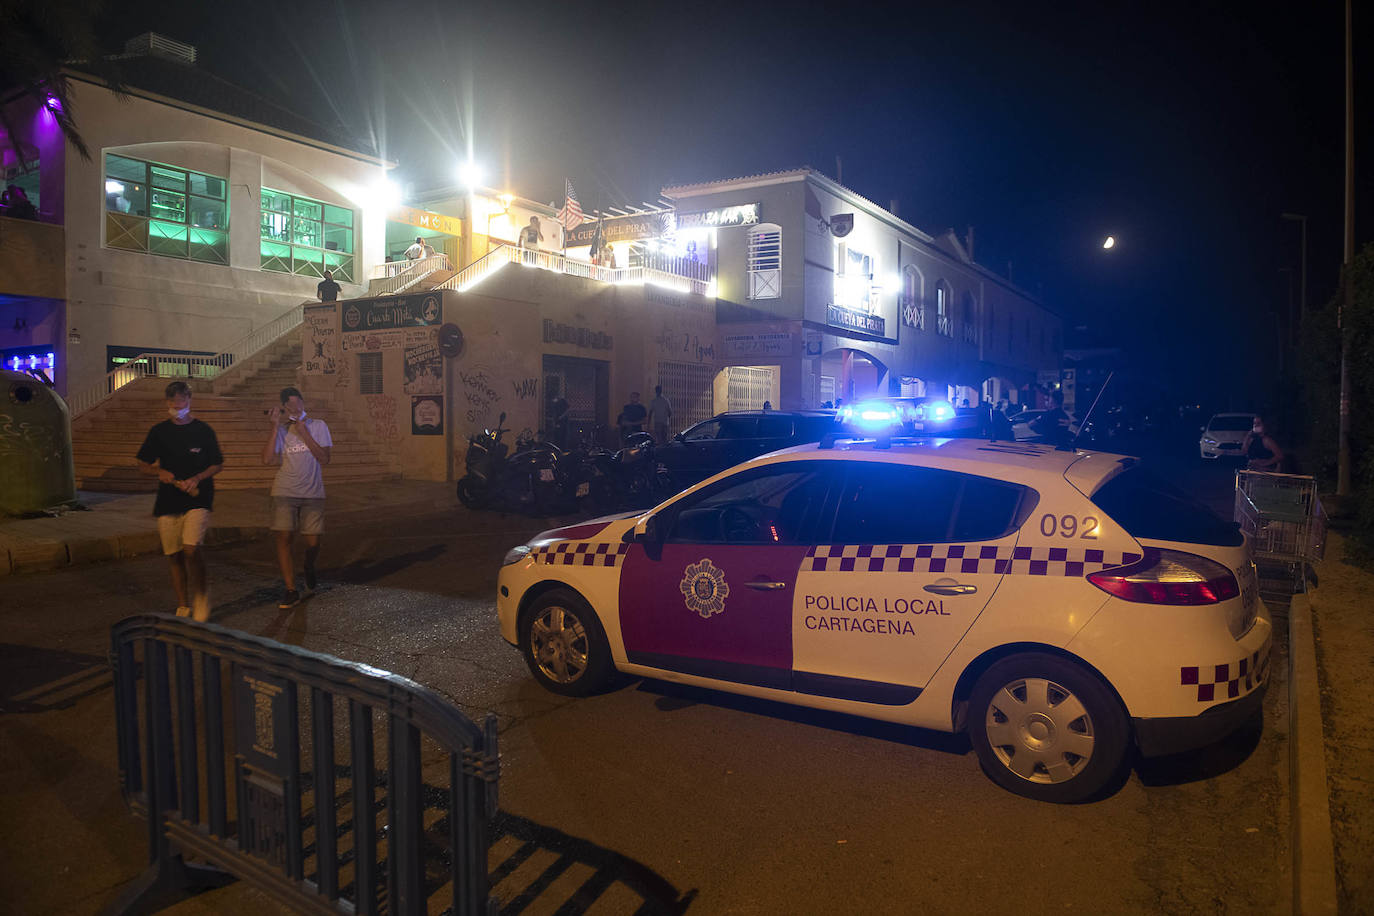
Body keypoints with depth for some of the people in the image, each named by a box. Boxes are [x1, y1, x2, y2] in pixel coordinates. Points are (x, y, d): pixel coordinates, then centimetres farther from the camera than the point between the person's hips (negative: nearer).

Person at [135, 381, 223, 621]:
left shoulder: (203, 430, 2)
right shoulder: (159, 431, 7)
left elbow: (217, 465, 7)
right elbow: (143, 465, 14)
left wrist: (197, 478, -10)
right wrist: (160, 472, -7)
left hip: (197, 500, -3)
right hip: (168, 502, 3)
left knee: (191, 549, -19)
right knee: (174, 555, 7)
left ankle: (201, 595, 4)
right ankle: (183, 607, 20)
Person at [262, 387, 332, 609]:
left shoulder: (318, 426, 3)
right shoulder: (281, 430, 2)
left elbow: (324, 459, -7)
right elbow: (267, 459, -13)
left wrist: (304, 433, -12)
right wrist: (275, 426, -14)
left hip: (313, 493, 0)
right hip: (285, 493, 0)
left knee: (312, 542, 0)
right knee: (283, 538, -8)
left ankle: (309, 568, 36)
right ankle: (291, 591, 1)